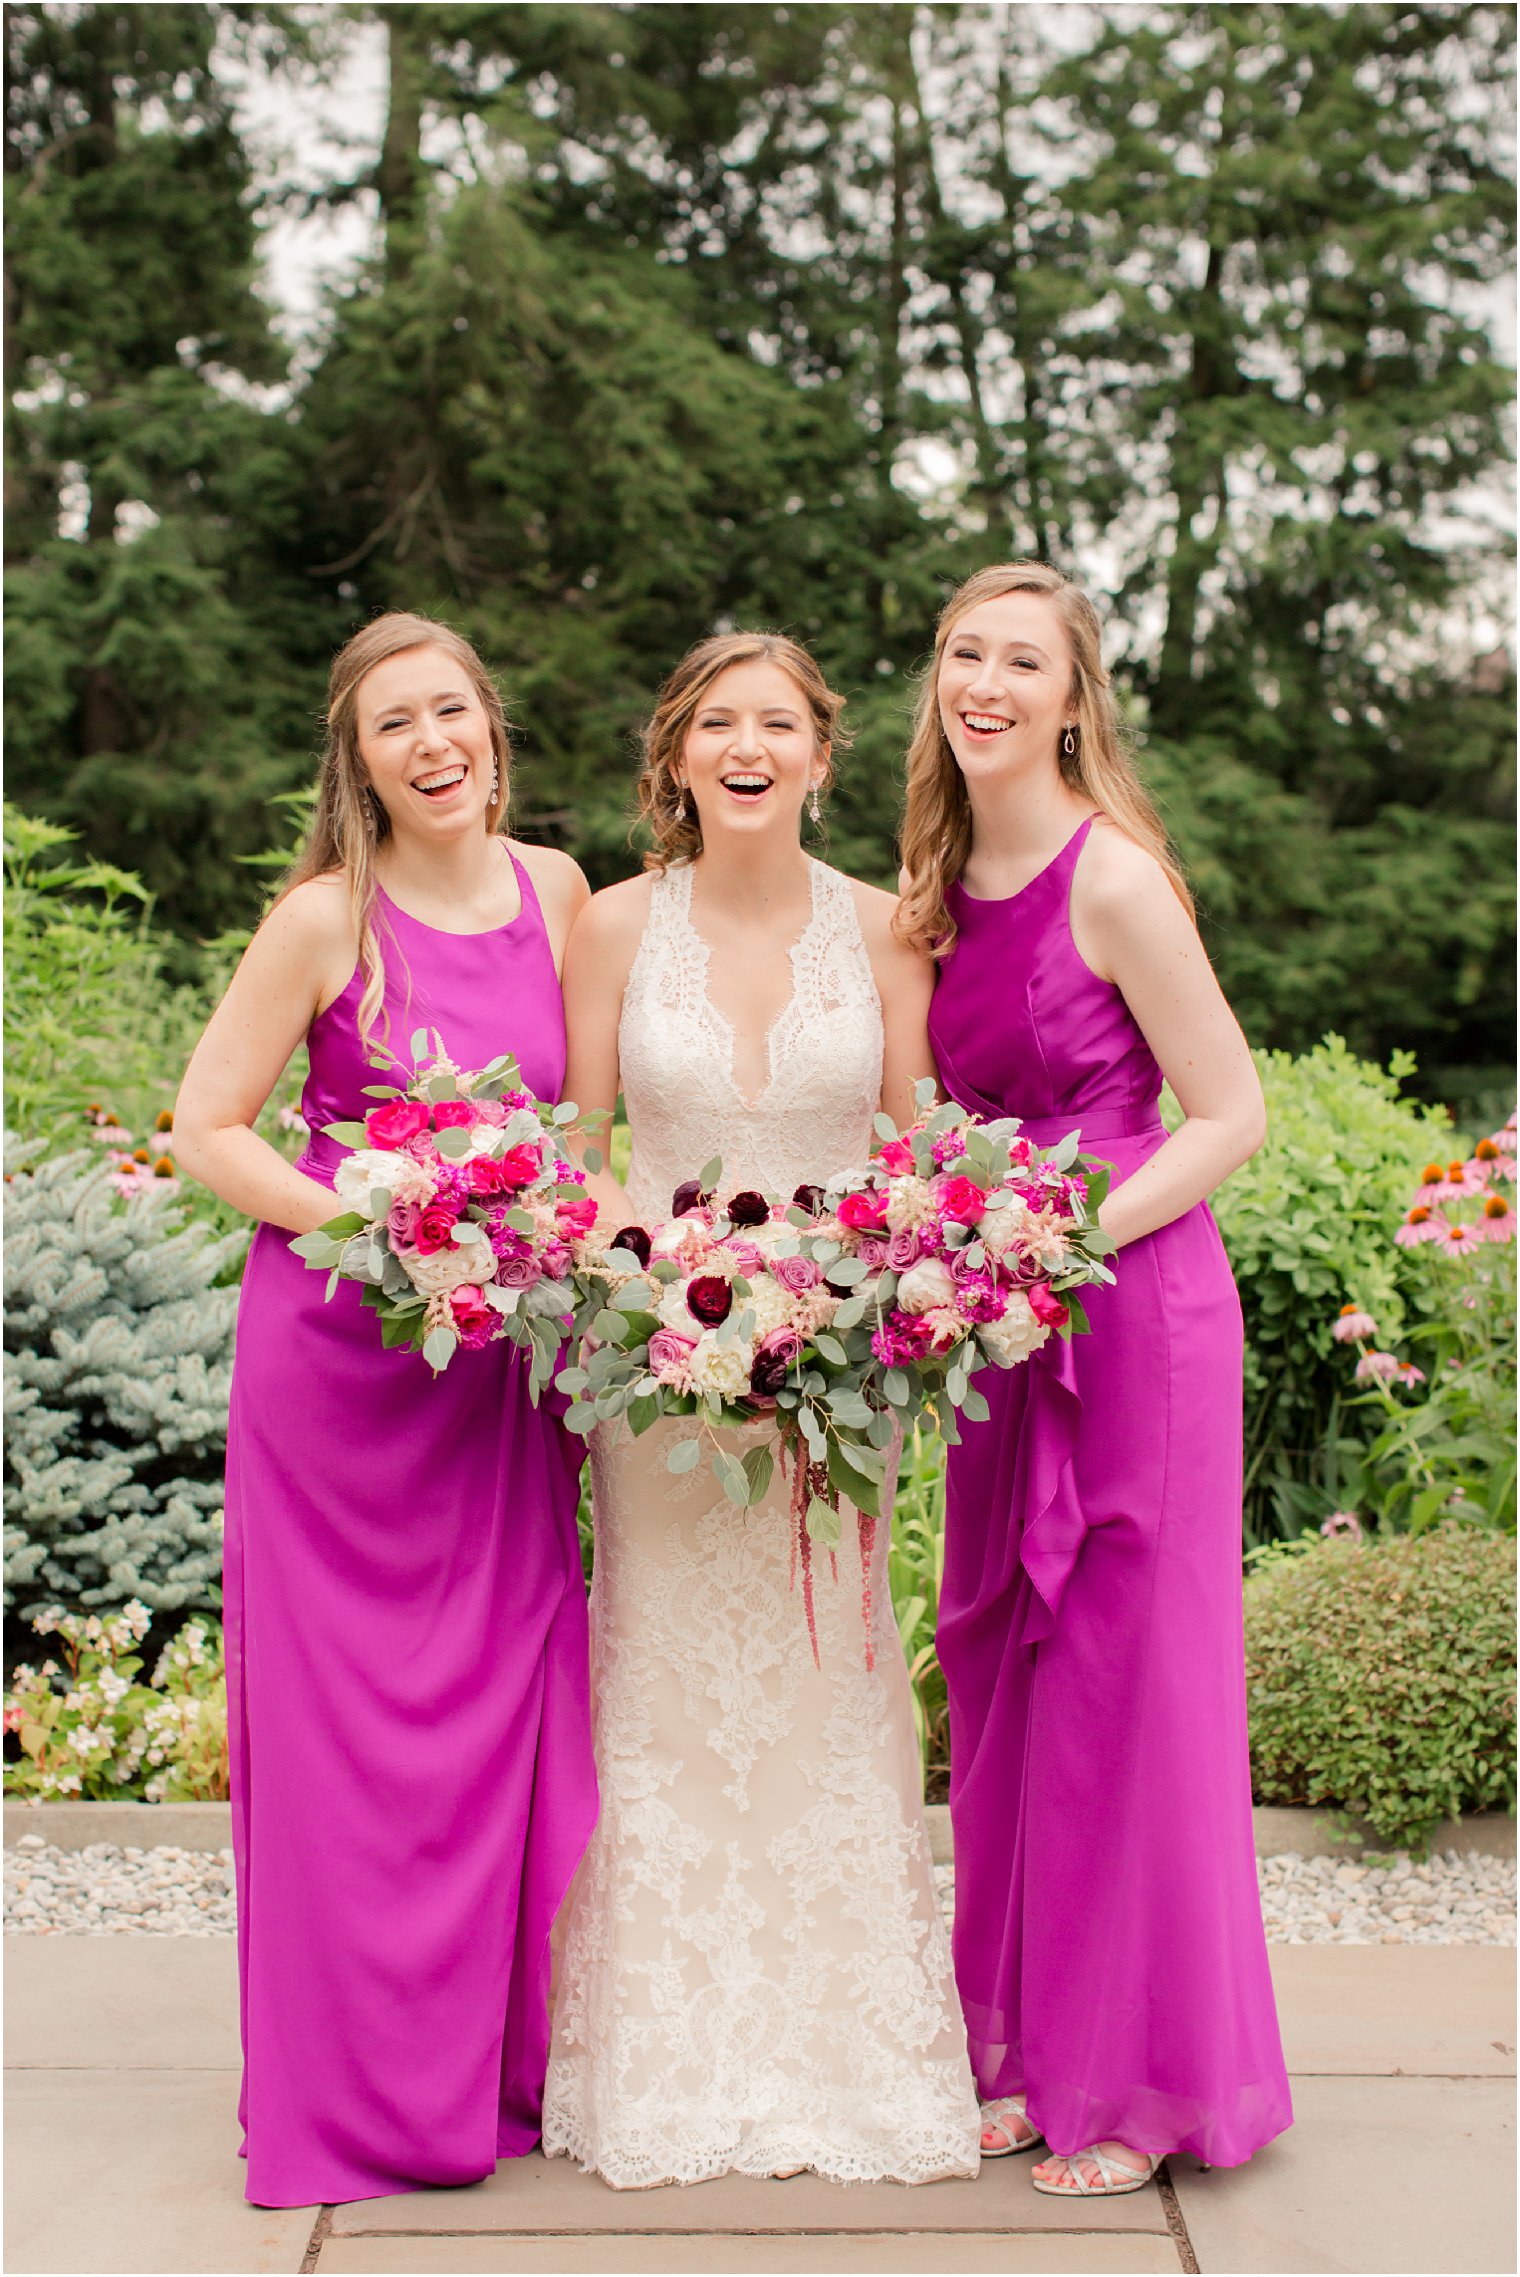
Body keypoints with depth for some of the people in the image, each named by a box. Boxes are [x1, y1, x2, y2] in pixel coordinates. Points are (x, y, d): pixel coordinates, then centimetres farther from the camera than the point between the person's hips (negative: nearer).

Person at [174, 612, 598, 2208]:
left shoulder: (554, 893, 4)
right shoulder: (325, 918, -9)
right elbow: (207, 1128, -7)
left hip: (505, 1351, 4)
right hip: (343, 1345, -4)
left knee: (509, 1689, 10)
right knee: (348, 1709, 3)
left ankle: (503, 2059, 27)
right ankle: (361, 2088, 19)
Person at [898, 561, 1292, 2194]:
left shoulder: (1111, 876, -13)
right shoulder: (936, 885, 9)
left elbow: (1231, 1116, -12)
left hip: (1129, 1310, -7)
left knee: (1121, 1679, 1)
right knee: (999, 1679, 12)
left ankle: (1142, 2081, 18)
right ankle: (1024, 2054, 28)